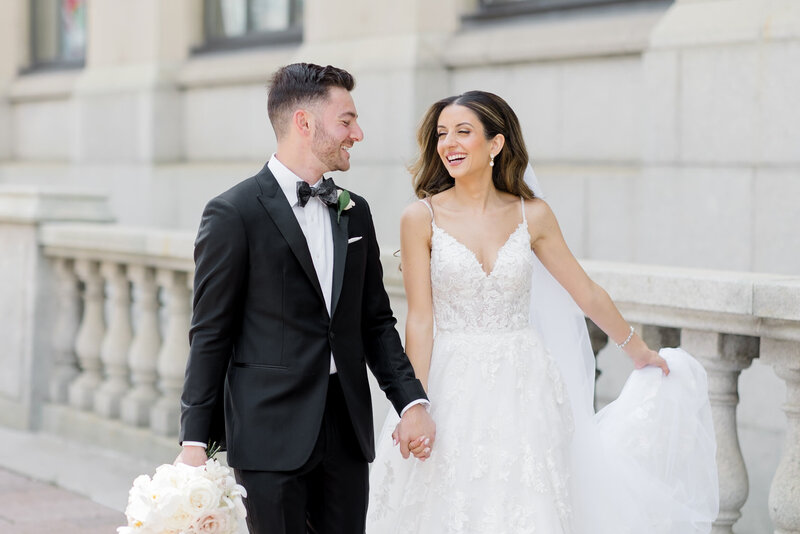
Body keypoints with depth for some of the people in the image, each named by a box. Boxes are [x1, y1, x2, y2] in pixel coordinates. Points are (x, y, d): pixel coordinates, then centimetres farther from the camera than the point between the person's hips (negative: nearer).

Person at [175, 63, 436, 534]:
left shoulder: (356, 212, 12)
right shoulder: (234, 213, -7)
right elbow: (210, 337, -6)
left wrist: (412, 401, 3)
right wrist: (195, 442, -8)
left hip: (347, 435, 6)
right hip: (271, 437, -6)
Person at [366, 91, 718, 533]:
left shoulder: (532, 215, 3)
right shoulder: (421, 218, -3)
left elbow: (587, 293, 14)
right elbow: (420, 319, -6)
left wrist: (640, 352, 23)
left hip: (524, 389, 2)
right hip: (455, 389, -2)